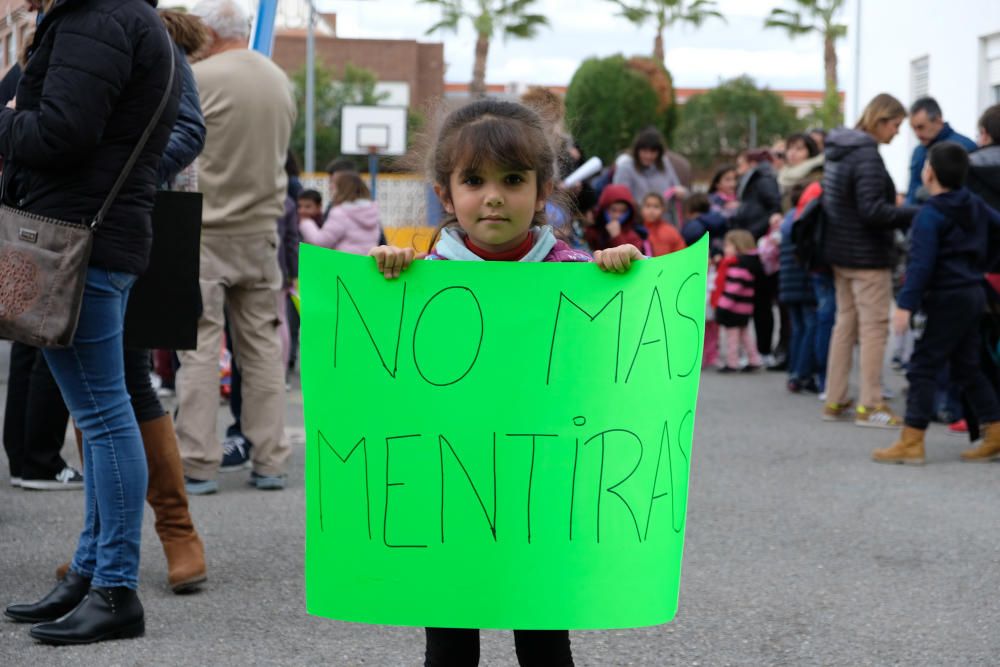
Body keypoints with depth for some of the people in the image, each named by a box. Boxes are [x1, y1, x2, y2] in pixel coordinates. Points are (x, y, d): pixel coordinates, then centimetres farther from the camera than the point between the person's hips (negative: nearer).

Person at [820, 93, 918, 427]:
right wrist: (914, 215, -21)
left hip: (840, 252, 9)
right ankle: (870, 405, 1)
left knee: (845, 323, 15)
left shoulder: (839, 151, 10)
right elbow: (872, 210, -25)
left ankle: (834, 401, 20)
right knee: (874, 327, -2)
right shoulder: (867, 157, -20)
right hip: (867, 256, -9)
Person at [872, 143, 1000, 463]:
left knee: (923, 367, -7)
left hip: (947, 299, -9)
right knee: (967, 367, 17)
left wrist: (906, 304, -24)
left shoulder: (929, 217, -15)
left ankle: (911, 441, -9)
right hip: (974, 292, 9)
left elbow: (921, 263, -22)